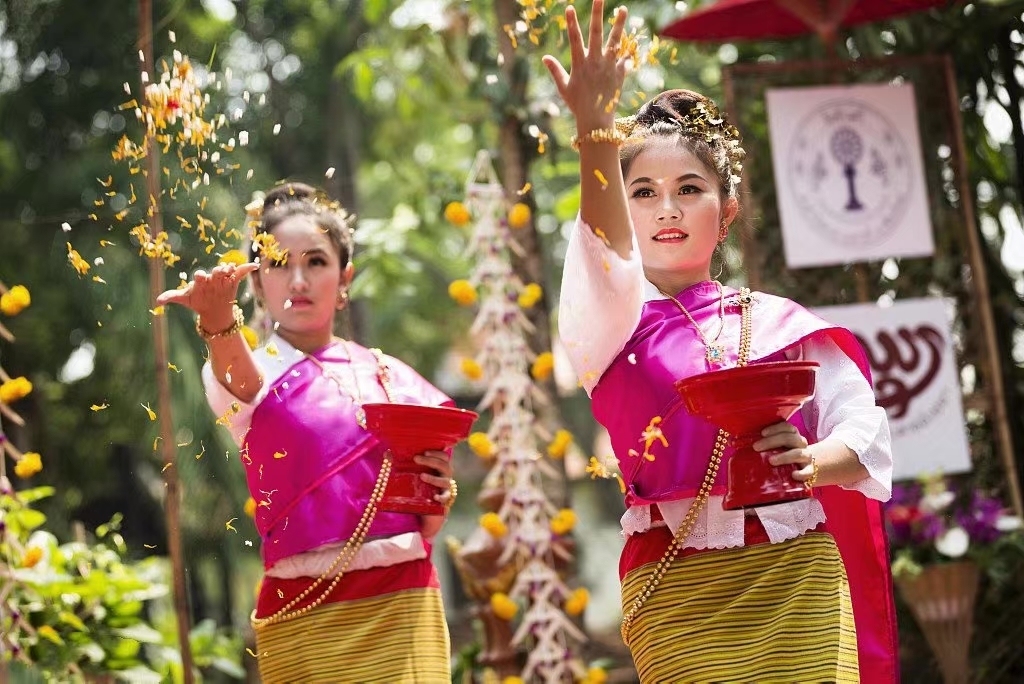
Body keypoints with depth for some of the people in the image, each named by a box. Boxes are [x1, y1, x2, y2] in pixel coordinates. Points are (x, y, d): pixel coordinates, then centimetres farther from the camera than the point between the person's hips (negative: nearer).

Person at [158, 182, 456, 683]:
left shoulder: (391, 377, 11)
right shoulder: (252, 372, 1)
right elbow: (238, 374, -26)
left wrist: (439, 496, -7)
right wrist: (218, 317, -47)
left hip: (403, 602, 3)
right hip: (306, 616, -2)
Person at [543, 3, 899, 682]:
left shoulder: (777, 321, 10)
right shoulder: (610, 318, 5)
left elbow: (866, 429, 4)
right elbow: (607, 258, -18)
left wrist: (813, 462, -19)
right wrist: (597, 135, -34)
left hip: (798, 575, 2)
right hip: (676, 593, -1)